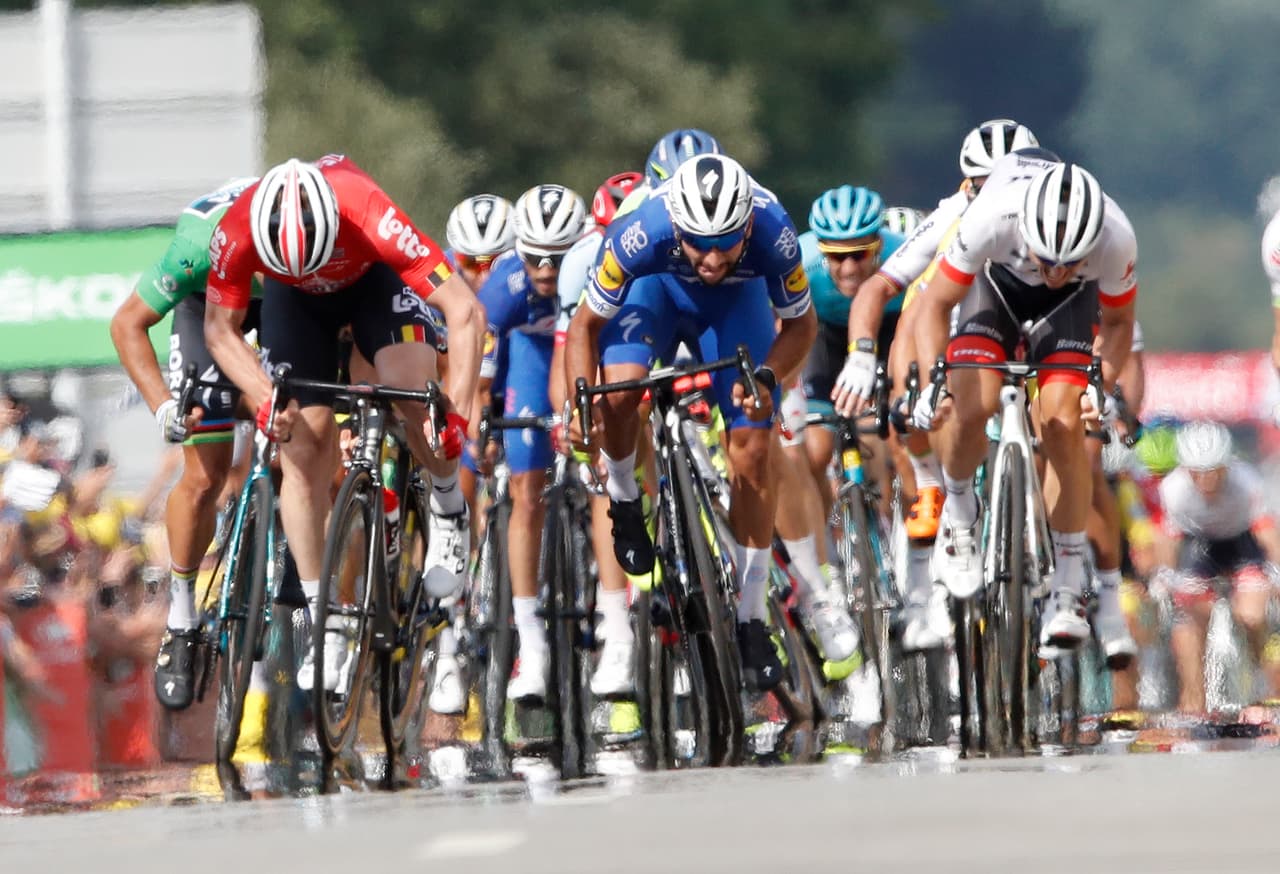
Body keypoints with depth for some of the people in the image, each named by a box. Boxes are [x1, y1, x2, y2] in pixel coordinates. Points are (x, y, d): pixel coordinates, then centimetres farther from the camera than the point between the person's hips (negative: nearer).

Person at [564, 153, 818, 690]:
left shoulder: (772, 234, -38)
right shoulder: (643, 234, -40)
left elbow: (801, 324, -17)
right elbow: (586, 324, -23)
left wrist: (766, 377, -34)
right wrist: (579, 396, -36)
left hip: (737, 299, 1)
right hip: (658, 286, -1)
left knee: (754, 450, -7)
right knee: (616, 394, -30)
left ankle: (752, 619, 4)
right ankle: (624, 503, 2)